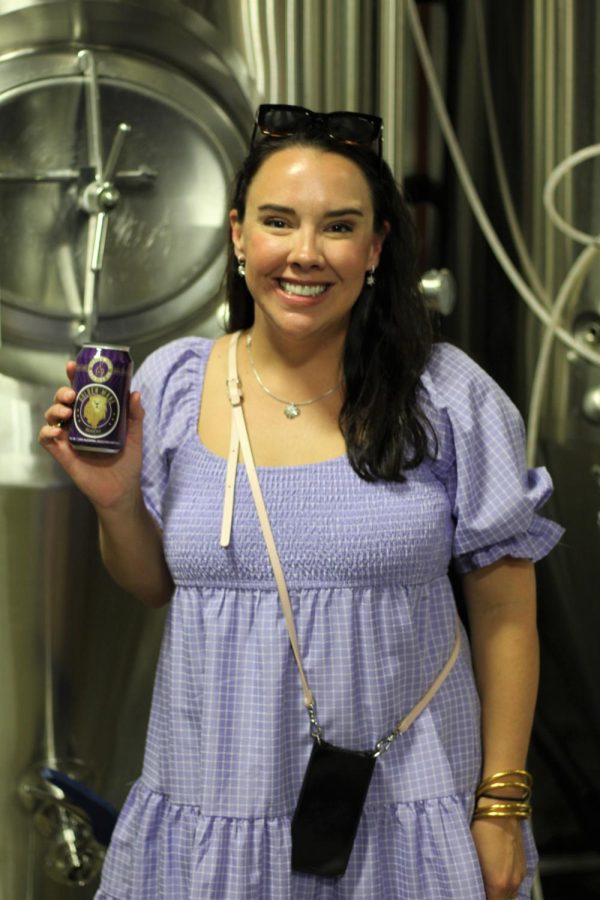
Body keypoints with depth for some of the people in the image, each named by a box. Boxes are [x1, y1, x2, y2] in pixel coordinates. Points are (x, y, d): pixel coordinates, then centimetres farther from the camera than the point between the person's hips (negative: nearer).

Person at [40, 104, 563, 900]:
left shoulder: (449, 397, -7)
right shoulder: (172, 385, 0)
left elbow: (505, 611, -3)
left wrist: (501, 804, -4)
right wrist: (115, 499, -8)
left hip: (408, 814, -2)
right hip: (217, 808, 2)